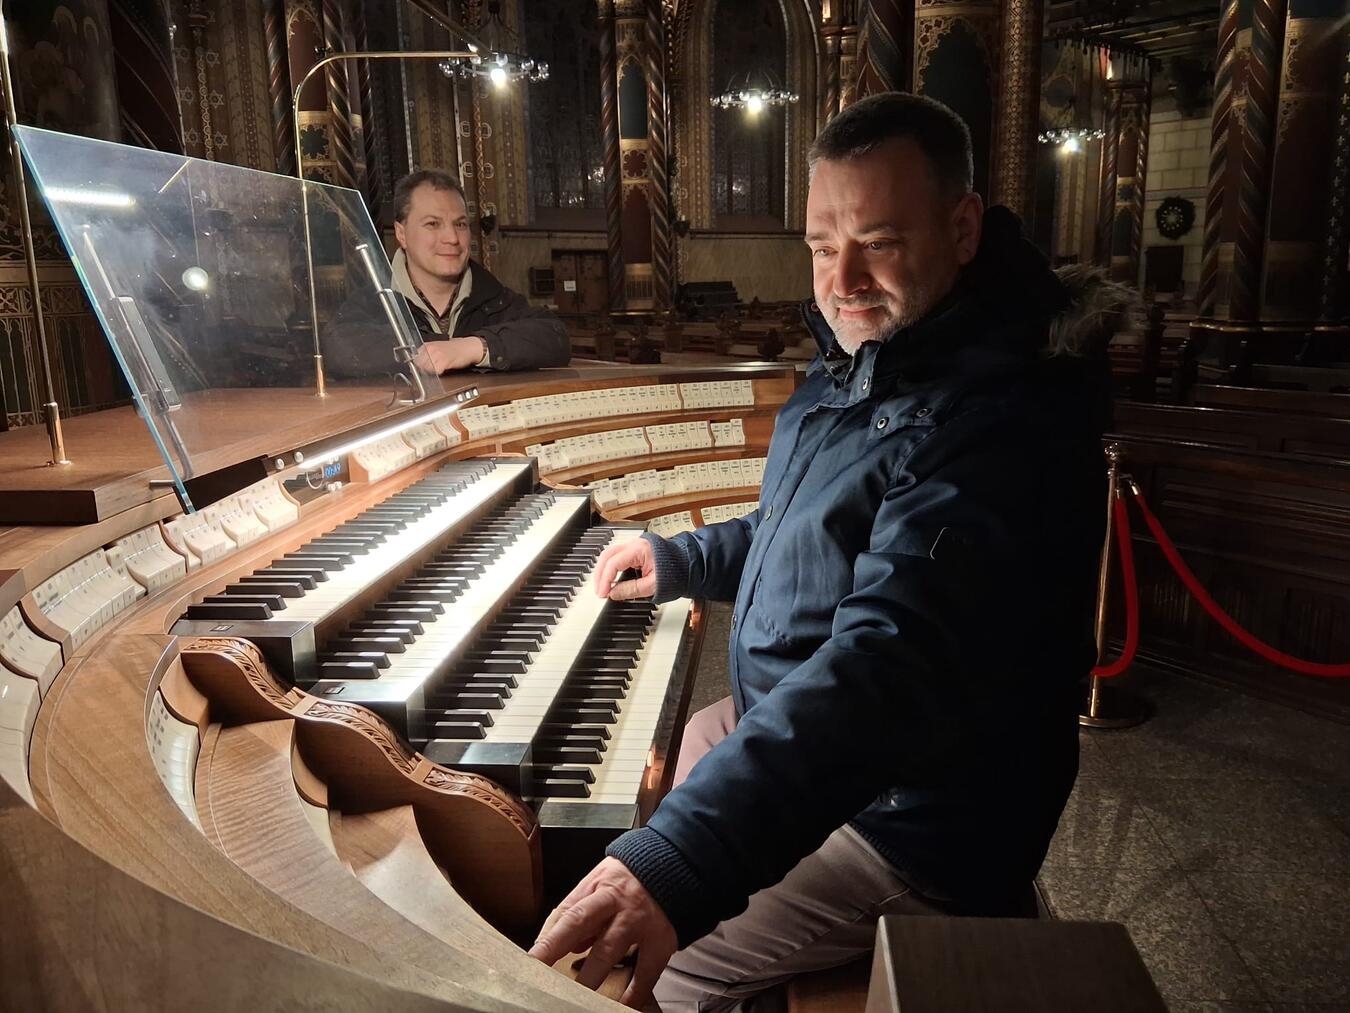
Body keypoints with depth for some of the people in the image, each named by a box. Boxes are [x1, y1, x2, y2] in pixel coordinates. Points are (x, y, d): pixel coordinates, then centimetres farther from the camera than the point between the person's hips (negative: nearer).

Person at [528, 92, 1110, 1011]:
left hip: (905, 823, -9)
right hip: (785, 723, 10)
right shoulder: (855, 368, 4)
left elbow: (890, 665, -42)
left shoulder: (999, 422, -30)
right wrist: (683, 562, 11)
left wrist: (684, 859, -50)